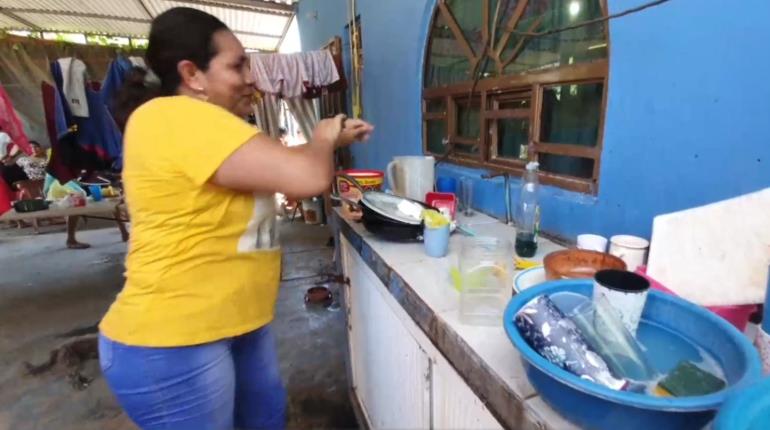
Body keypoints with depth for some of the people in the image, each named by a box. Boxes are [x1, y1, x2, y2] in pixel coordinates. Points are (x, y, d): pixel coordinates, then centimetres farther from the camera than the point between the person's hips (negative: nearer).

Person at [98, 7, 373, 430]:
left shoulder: (201, 125, 12)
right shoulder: (178, 118, -22)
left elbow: (275, 167, 20)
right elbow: (307, 177, -30)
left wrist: (333, 139, 10)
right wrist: (321, 140, -8)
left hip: (235, 323, 10)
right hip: (170, 342, -9)